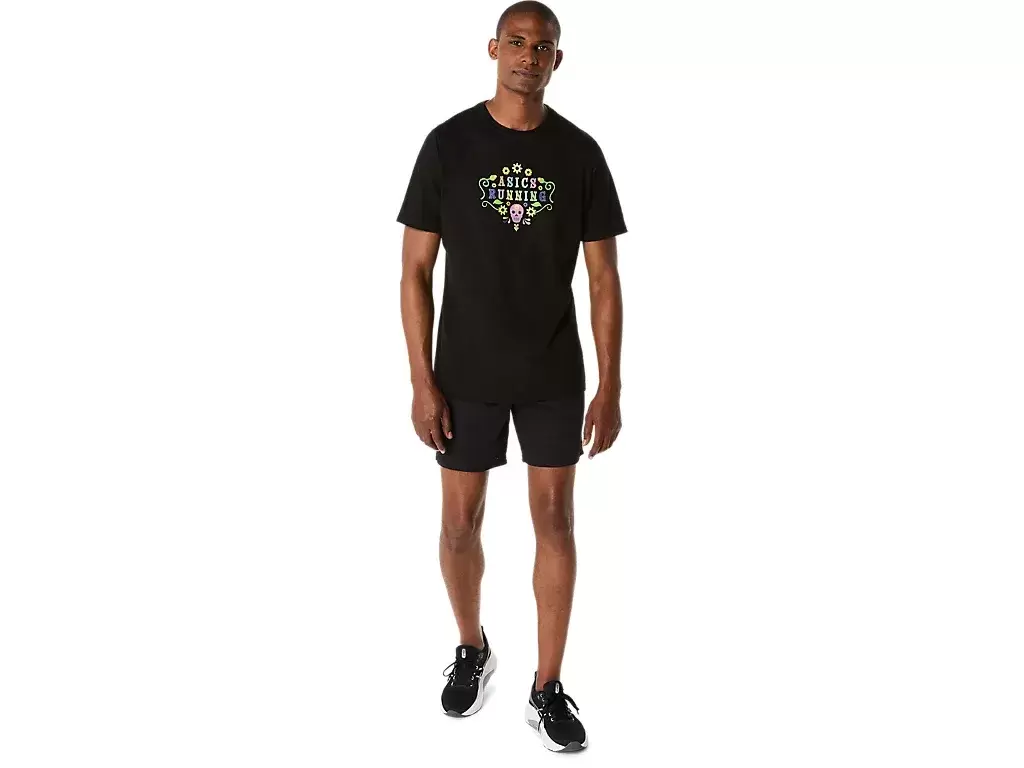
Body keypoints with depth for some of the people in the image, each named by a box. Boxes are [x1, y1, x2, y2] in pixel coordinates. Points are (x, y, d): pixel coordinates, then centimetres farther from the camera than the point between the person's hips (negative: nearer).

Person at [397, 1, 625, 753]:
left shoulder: (580, 153, -2)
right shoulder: (448, 143, -5)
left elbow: (605, 279, -1)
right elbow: (416, 271, -4)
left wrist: (610, 388, -6)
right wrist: (422, 381, -9)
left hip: (554, 375, 1)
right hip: (468, 373, 0)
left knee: (555, 521, 5)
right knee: (460, 523, 7)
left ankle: (548, 689, 20)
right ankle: (472, 649, 36)